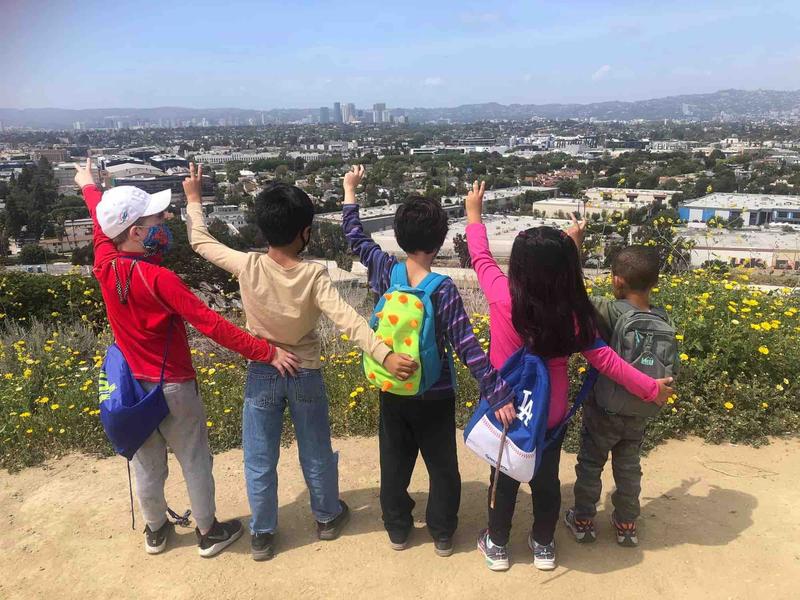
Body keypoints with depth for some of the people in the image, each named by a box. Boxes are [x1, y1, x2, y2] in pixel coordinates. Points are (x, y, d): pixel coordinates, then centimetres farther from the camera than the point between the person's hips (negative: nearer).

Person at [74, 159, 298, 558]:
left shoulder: (105, 266, -9)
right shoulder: (157, 279, -28)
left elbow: (102, 224, 13)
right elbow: (211, 325, -30)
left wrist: (89, 187, 34)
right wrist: (267, 352, -27)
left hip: (132, 385, 7)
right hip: (172, 388, -6)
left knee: (146, 463, 22)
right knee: (195, 461, 12)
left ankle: (155, 530, 41)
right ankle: (209, 533, 28)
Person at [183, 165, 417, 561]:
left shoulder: (248, 267, -17)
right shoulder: (314, 275, -21)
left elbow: (200, 241, -2)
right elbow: (348, 320, -33)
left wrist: (193, 198, 13)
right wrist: (385, 355, -40)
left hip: (262, 375, 1)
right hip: (306, 375, 0)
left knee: (259, 461, 16)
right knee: (316, 454, 21)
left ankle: (261, 535, 31)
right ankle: (328, 517, 41)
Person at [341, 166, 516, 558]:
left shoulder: (385, 271, -13)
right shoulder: (444, 291, -23)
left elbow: (356, 238, 5)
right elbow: (467, 349, -26)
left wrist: (349, 190, 16)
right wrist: (497, 393, -24)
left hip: (393, 391, 4)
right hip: (435, 396, -3)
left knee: (394, 462, 20)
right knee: (442, 466, 17)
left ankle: (397, 529, 36)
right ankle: (442, 535, 31)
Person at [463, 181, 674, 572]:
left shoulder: (502, 296, -25)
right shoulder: (572, 312, -20)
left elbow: (481, 257, -8)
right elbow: (604, 360, -14)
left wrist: (474, 214, 8)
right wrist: (652, 388, -1)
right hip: (550, 414, 2)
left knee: (504, 479, 19)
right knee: (546, 479, 21)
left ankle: (497, 545, 38)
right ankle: (543, 545, 41)